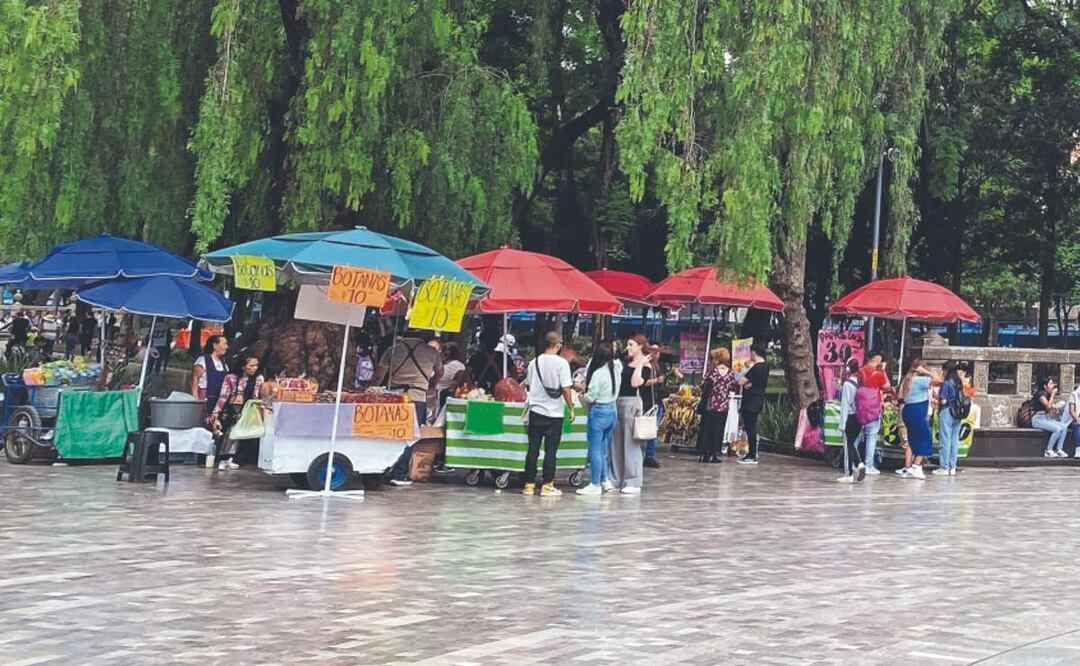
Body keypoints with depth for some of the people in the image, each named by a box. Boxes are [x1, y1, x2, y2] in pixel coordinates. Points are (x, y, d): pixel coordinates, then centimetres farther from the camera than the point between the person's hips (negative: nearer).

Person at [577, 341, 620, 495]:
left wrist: (583, 394, 7)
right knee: (603, 449, 17)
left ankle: (595, 485, 4)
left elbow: (591, 397, -13)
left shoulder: (598, 373, -18)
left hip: (599, 411, -8)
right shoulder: (616, 369, 2)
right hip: (612, 410, 8)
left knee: (595, 449, 0)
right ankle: (605, 481, 19)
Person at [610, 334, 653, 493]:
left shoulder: (645, 366, -5)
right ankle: (615, 479, 18)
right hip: (618, 402, 8)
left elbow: (635, 383, -20)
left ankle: (633, 482, 0)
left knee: (631, 443, -4)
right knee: (616, 442, 10)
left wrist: (640, 364, -16)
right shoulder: (626, 362, 15)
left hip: (633, 403, -8)